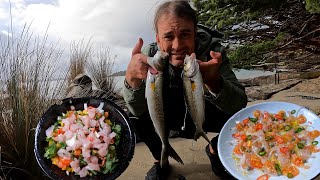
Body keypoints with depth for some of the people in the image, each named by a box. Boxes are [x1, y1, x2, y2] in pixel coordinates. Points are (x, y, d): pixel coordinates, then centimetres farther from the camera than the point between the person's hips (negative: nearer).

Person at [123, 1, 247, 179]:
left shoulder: (212, 49, -27)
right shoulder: (152, 54, -24)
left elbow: (239, 104, -34)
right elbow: (138, 110, -29)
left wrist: (214, 82, -56)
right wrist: (132, 78, -51)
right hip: (169, 116, 0)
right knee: (140, 118, -25)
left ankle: (214, 149, 11)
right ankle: (160, 160, 6)